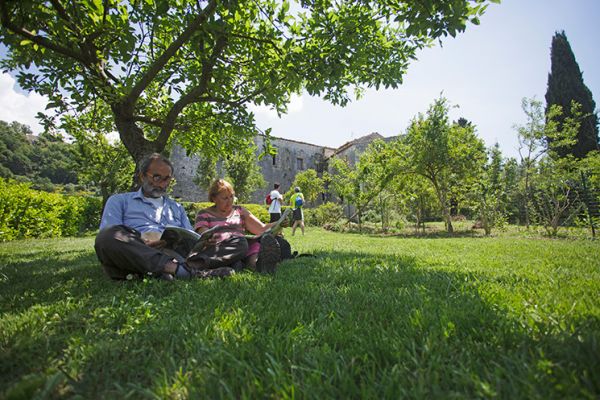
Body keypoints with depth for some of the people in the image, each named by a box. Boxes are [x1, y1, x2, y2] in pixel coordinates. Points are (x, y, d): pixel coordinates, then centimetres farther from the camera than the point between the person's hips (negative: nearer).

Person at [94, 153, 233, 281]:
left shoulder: (177, 207, 32)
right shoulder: (119, 201, 23)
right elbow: (107, 237, 6)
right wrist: (142, 242, -12)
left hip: (174, 254, 2)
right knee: (108, 235, -36)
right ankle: (178, 269, -45)